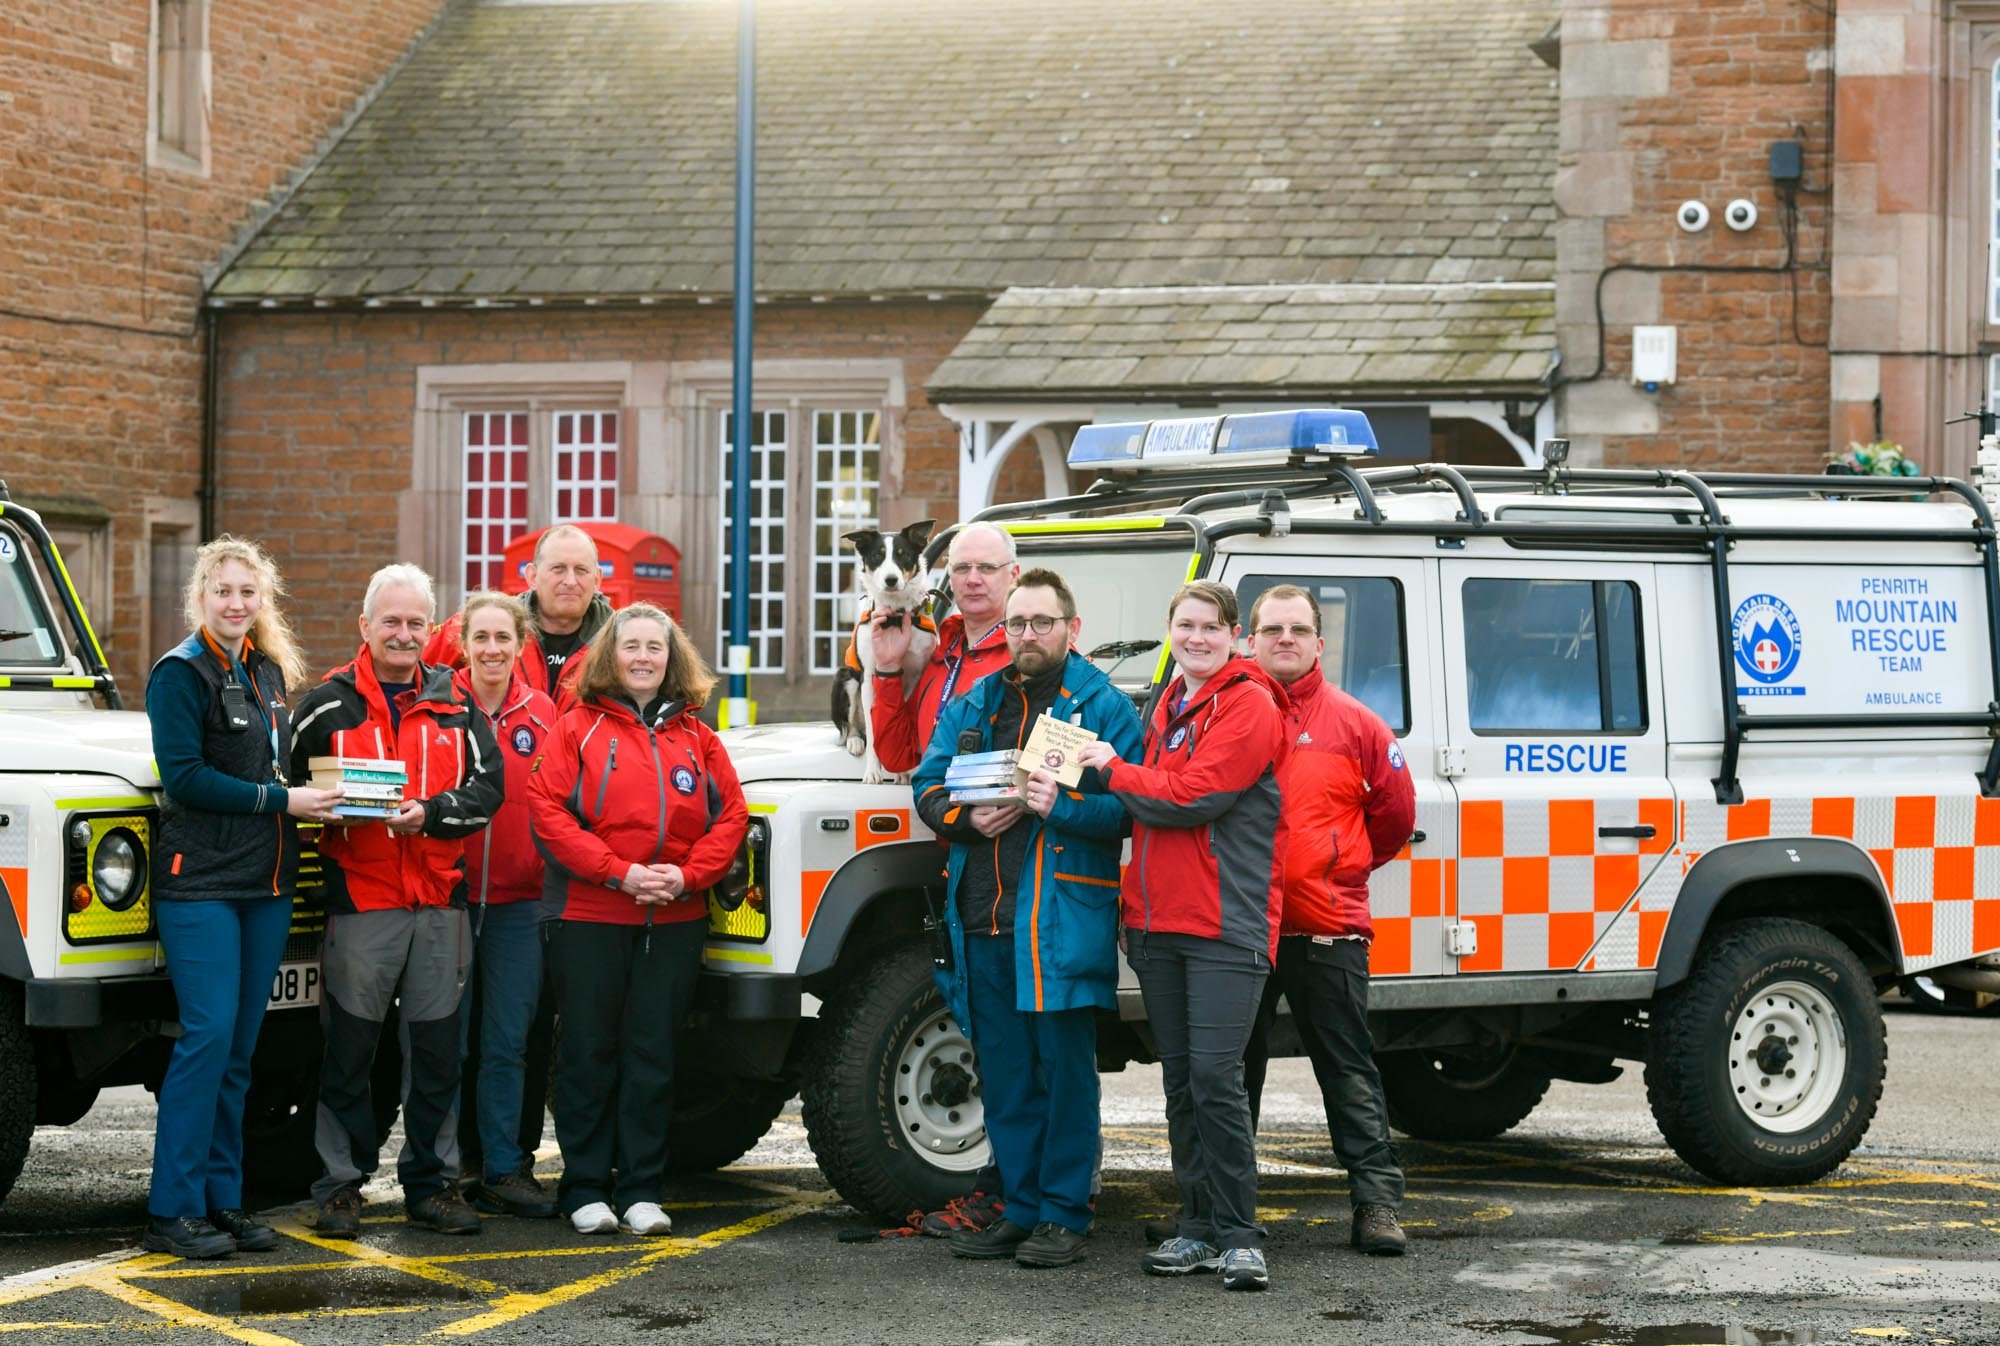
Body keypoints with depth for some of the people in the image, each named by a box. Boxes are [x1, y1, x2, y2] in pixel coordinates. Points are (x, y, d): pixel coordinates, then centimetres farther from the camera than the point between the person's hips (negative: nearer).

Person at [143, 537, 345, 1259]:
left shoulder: (269, 672, 16)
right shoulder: (181, 673, -7)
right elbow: (183, 776, -14)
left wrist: (317, 794, 4)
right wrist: (281, 800, -15)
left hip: (266, 883, 7)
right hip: (201, 881, -7)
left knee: (239, 1048, 8)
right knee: (208, 1036, -11)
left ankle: (222, 1199, 13)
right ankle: (173, 1212, -6)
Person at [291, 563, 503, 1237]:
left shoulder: (456, 703, 10)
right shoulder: (329, 704, 4)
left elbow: (487, 788, 1)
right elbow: (295, 789, 5)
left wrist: (430, 813, -15)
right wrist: (338, 809, -14)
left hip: (440, 902, 2)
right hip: (359, 900, -2)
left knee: (437, 1050, 7)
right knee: (348, 1050, 1)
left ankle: (432, 1182, 16)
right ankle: (341, 1186, 9)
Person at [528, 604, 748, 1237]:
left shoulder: (695, 737, 11)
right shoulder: (578, 728, 2)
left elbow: (731, 815, 7)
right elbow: (548, 810, -7)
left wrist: (688, 875, -9)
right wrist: (618, 872, -15)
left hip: (674, 922, 2)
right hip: (588, 917, -2)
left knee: (653, 1057, 5)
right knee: (588, 1055, 3)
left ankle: (642, 1190, 11)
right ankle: (584, 1189, 11)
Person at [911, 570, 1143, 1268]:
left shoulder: (1104, 706, 0)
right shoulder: (973, 706, 16)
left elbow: (1130, 805, -7)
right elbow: (928, 787, 13)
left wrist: (1061, 806, -22)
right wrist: (969, 816, -7)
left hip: (1064, 917, -5)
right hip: (982, 917, 5)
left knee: (1064, 1067, -1)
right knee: (1004, 1072, 11)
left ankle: (1064, 1216, 5)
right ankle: (1019, 1207, 20)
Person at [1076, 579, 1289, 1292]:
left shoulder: (1250, 705, -7)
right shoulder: (1169, 706, 19)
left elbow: (1190, 797, -16)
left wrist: (1111, 768, -4)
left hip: (1226, 923, -8)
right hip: (1159, 922, 8)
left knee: (1214, 1079, -12)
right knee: (1180, 1081, 10)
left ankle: (1238, 1234, -5)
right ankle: (1198, 1227, 17)